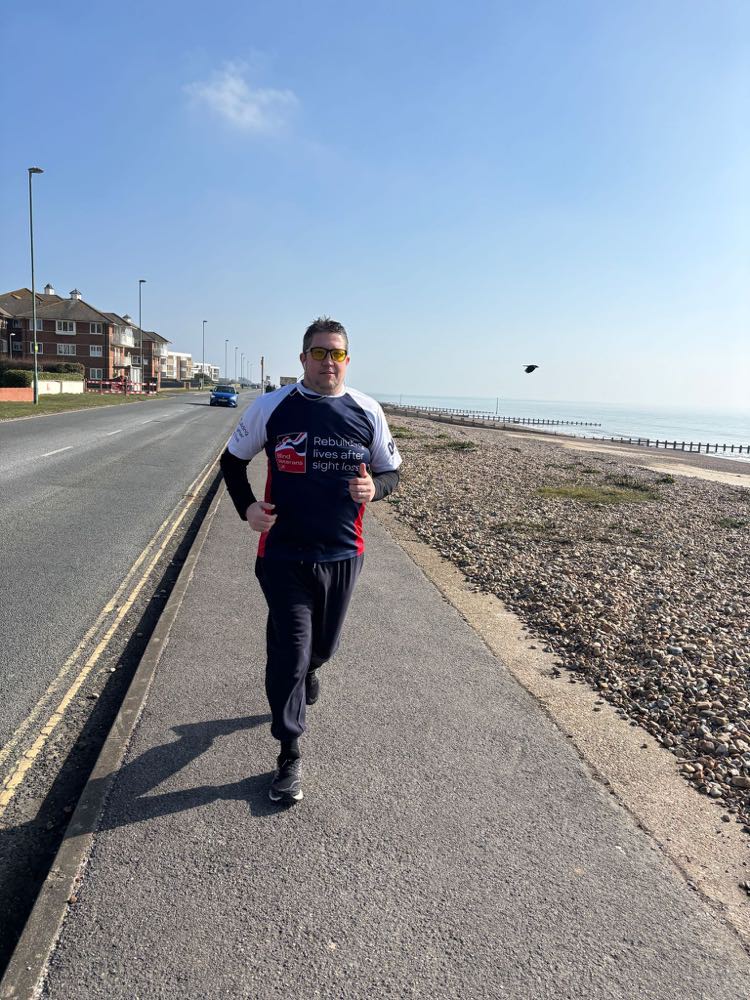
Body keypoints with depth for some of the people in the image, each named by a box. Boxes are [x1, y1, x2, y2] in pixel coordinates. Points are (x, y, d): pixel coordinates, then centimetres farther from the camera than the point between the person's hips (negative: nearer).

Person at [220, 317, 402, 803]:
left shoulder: (367, 412, -1)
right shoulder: (272, 407, -4)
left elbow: (391, 471, 8)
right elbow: (233, 459, 8)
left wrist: (374, 487, -16)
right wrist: (246, 506, -9)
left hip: (343, 554, 2)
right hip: (283, 554, -2)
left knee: (323, 645, 20)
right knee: (288, 654, -1)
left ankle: (307, 671, 57)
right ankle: (289, 758, 15)